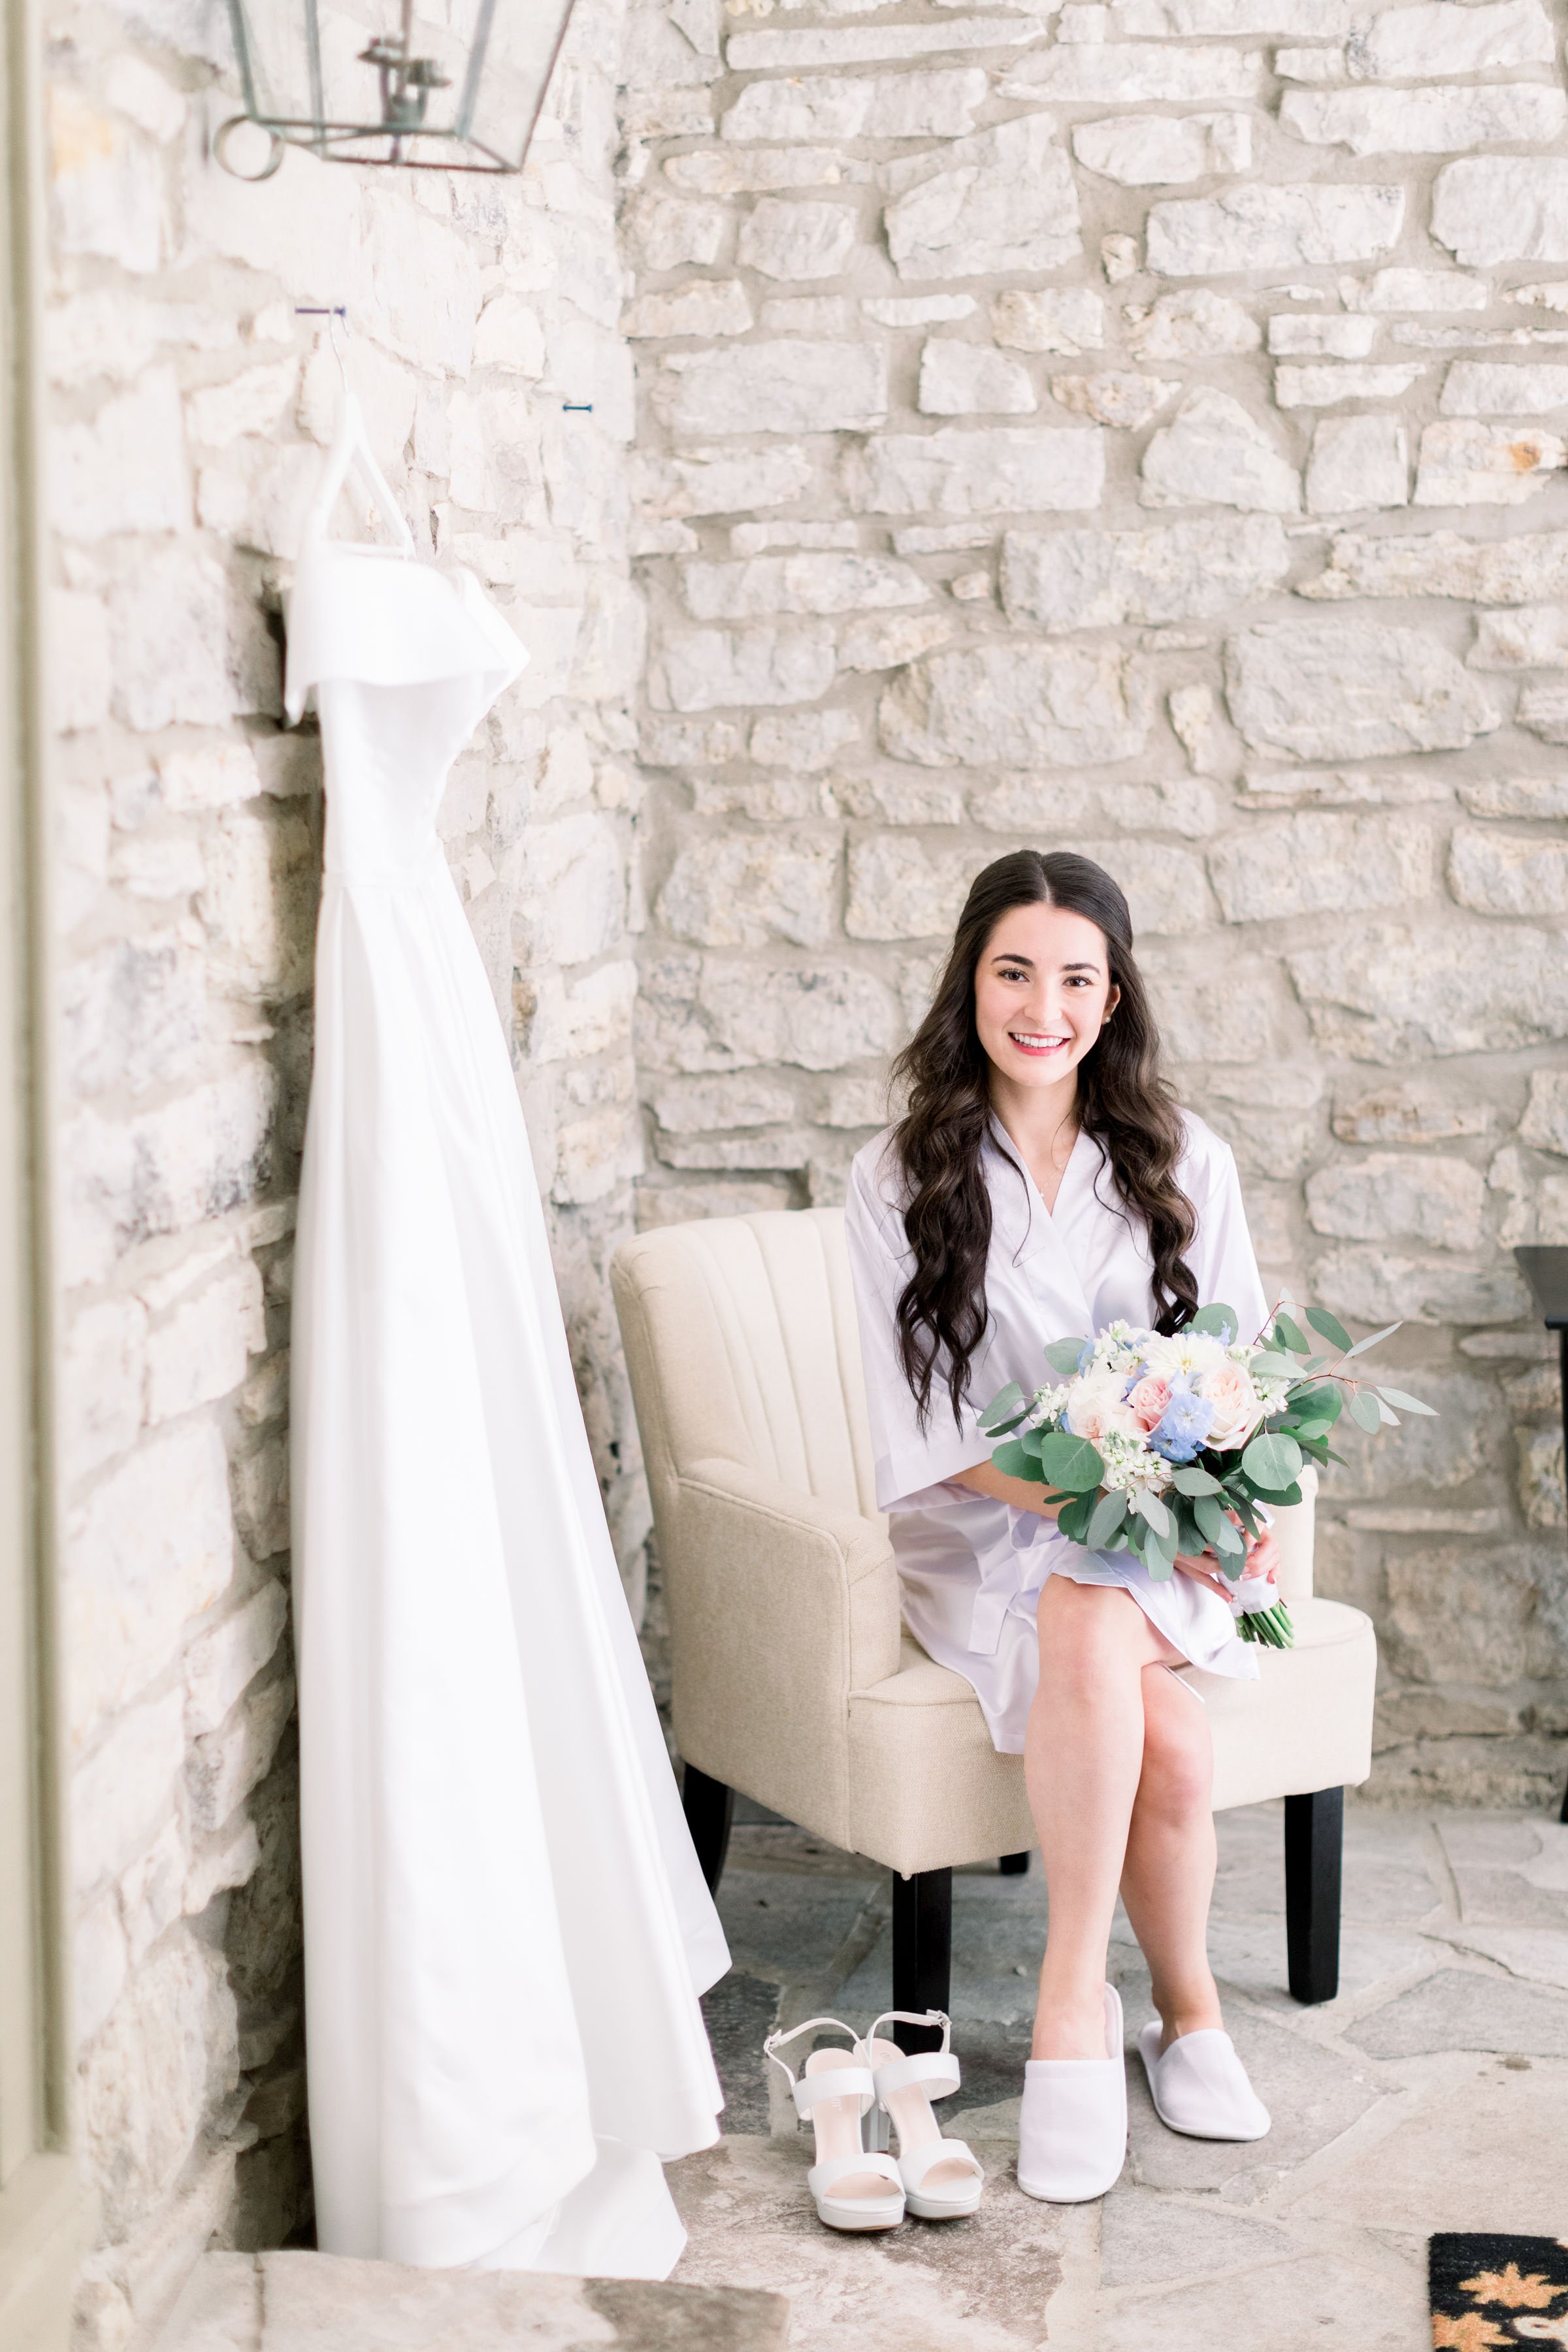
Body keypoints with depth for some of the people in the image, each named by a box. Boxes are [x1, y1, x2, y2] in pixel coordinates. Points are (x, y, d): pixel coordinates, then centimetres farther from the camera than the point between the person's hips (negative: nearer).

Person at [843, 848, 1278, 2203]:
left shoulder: (1186, 1163, 5)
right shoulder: (899, 1181, -2)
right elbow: (929, 1428, -7)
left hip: (1166, 1540, 2)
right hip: (982, 1536, -1)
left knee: (1091, 1619, -33)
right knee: (1166, 1734, -31)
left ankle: (1075, 2005, -19)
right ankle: (1188, 2011, -12)